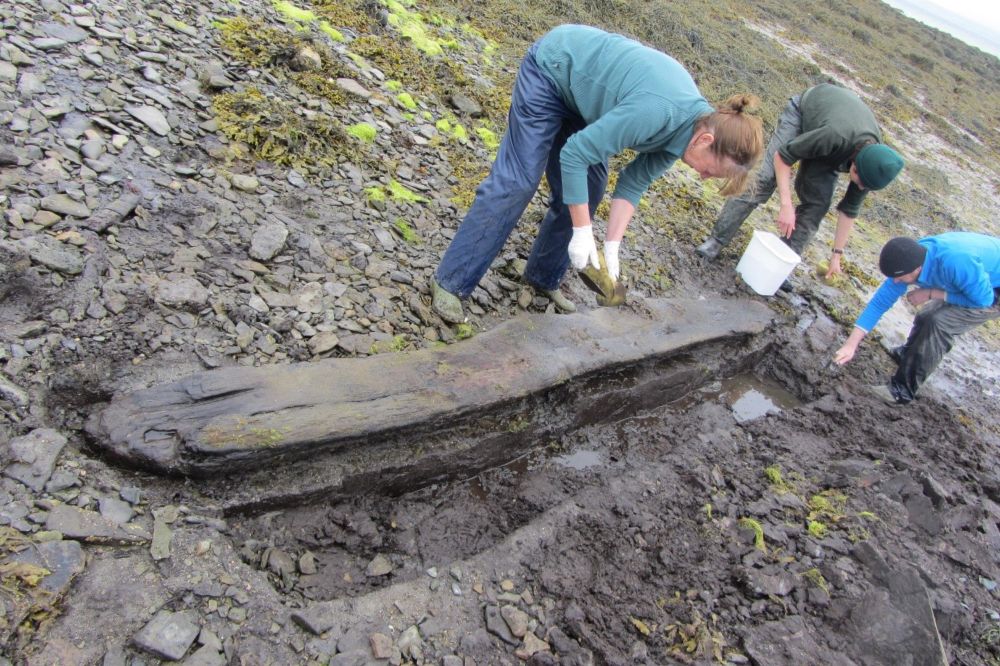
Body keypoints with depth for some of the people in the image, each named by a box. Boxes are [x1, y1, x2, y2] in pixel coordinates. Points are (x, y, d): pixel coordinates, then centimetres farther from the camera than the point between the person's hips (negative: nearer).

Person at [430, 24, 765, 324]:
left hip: (581, 89, 8)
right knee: (516, 183, -15)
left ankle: (544, 278, 19)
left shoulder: (685, 126, -9)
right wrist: (582, 232, -27)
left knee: (588, 190, 3)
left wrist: (612, 248, -12)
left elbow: (634, 184, -4)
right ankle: (450, 282, -8)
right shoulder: (657, 112, -36)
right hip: (555, 66, -8)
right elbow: (574, 154, -32)